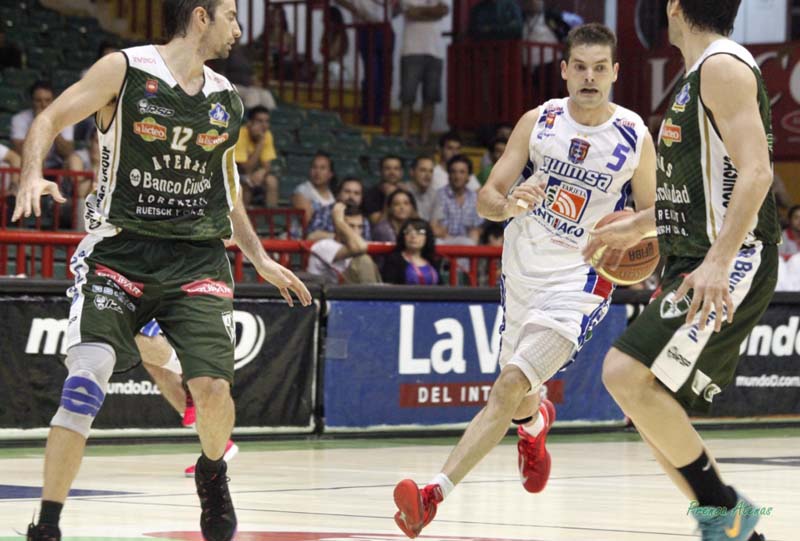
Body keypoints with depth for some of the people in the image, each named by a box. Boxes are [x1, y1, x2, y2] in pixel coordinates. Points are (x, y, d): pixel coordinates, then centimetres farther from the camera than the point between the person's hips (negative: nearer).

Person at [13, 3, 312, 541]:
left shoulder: (225, 99, 12)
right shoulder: (124, 70, -3)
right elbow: (51, 119, -2)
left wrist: (260, 259, 20)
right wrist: (33, 175, -22)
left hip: (198, 259, 4)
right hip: (120, 249, -3)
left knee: (213, 386, -12)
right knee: (87, 376, -19)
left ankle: (213, 472, 24)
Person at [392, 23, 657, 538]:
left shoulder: (635, 138, -9)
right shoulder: (538, 122, -5)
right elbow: (486, 196, -4)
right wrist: (508, 205, -28)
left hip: (578, 280, -4)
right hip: (522, 266, 4)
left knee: (512, 383, -21)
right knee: (520, 397, 20)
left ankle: (435, 493, -26)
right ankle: (536, 421, 59)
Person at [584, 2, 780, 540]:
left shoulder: (723, 66, -10)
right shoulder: (697, 76, 20)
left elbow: (754, 172, -21)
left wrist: (718, 262, -31)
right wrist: (639, 225, 38)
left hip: (731, 264, -10)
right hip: (694, 265, 10)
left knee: (627, 374, -22)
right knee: (654, 418, 7)